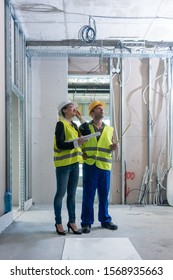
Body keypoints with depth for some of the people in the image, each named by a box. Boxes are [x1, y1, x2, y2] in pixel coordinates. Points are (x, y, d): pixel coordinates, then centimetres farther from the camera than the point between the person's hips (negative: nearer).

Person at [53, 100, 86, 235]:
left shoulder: (74, 125, 17)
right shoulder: (61, 124, -7)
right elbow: (59, 144, -16)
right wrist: (76, 143, -25)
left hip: (74, 163, 7)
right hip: (63, 164, -7)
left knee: (72, 194, 10)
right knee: (61, 193, 0)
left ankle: (72, 221, 17)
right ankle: (58, 223, 10)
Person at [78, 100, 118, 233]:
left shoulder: (109, 129, 14)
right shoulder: (85, 127, 2)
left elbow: (111, 146, 19)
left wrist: (113, 147, -2)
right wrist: (81, 154, -8)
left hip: (105, 166, 3)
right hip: (90, 165, -3)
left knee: (104, 195, 10)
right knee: (88, 195, 1)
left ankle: (105, 220, 24)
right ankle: (87, 222, 11)